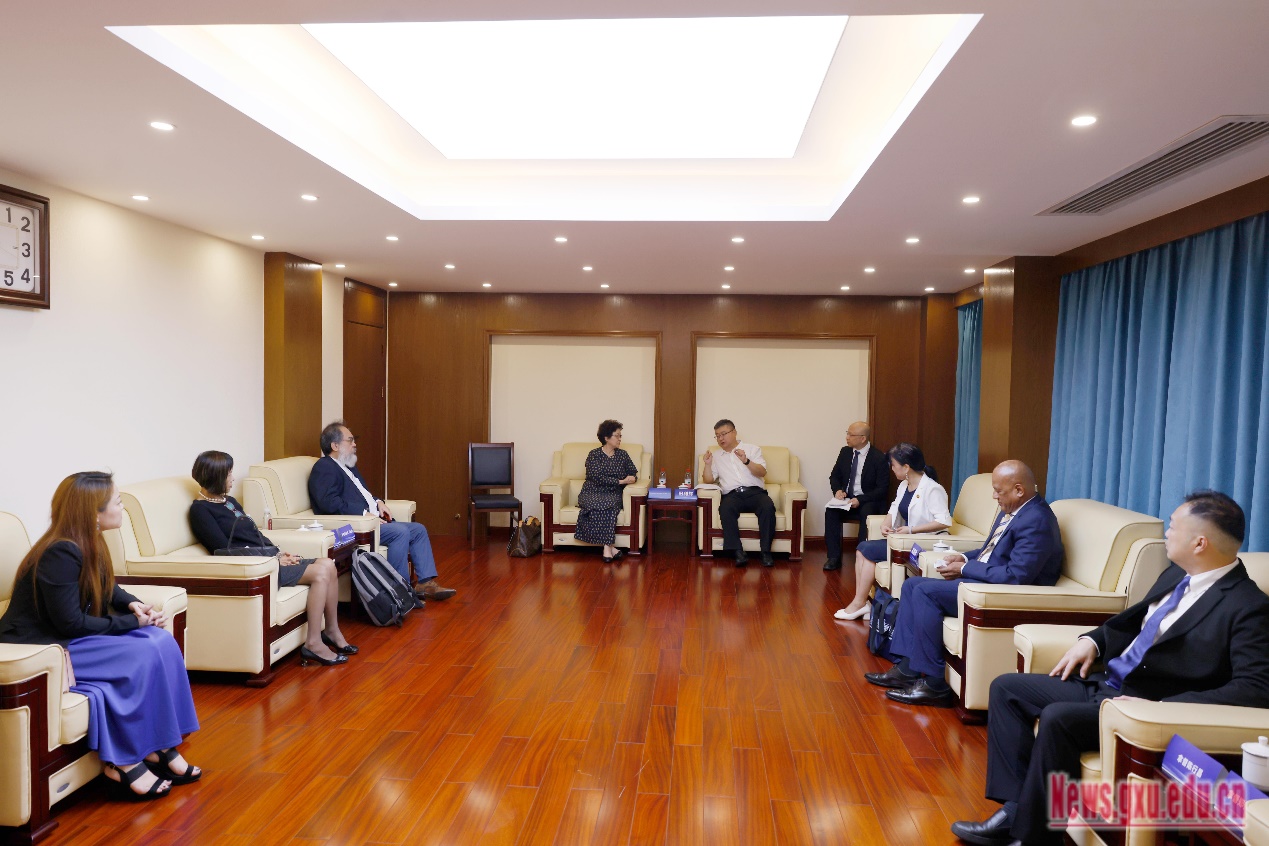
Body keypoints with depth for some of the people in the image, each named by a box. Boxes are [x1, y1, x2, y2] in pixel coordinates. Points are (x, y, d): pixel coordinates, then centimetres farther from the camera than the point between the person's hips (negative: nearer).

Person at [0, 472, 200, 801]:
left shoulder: (88, 544, 5)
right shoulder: (61, 554, -23)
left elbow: (107, 588, 21)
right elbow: (70, 623, -22)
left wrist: (133, 604, 1)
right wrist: (131, 621, -15)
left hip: (71, 638, 9)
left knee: (161, 641, -11)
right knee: (143, 657, -23)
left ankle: (158, 747, -7)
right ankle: (124, 763, -10)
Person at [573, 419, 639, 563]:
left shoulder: (623, 454, 14)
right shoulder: (594, 454, 2)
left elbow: (633, 473, 11)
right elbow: (598, 477, -11)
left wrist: (631, 479, -14)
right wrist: (621, 481, -15)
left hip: (613, 494, 2)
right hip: (592, 493, -2)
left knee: (609, 503, -34)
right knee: (598, 504, -36)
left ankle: (607, 548, -36)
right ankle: (610, 547, -35)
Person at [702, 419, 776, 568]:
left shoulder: (752, 449, 18)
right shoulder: (716, 456, 24)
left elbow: (762, 472, 4)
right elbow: (709, 480, 18)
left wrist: (746, 461, -11)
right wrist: (708, 464, 2)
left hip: (754, 491, 0)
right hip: (732, 494, 1)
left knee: (768, 507, -33)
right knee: (725, 509, -35)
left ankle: (766, 551, -28)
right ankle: (738, 551, -34)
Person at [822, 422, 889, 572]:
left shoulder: (878, 458, -10)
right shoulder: (845, 452, 5)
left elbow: (883, 488, -10)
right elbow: (834, 476, 14)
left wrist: (860, 500, -23)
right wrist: (838, 490, -9)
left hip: (868, 502, -4)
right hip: (846, 498, 4)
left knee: (866, 513, -36)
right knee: (830, 511, -25)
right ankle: (834, 557, -20)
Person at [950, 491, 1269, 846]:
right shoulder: (1177, 574, 8)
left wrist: (1163, 707, -29)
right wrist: (1093, 640, 6)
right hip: (1103, 683, 9)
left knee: (1058, 718, -31)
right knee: (1006, 688, 3)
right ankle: (1016, 806, -2)